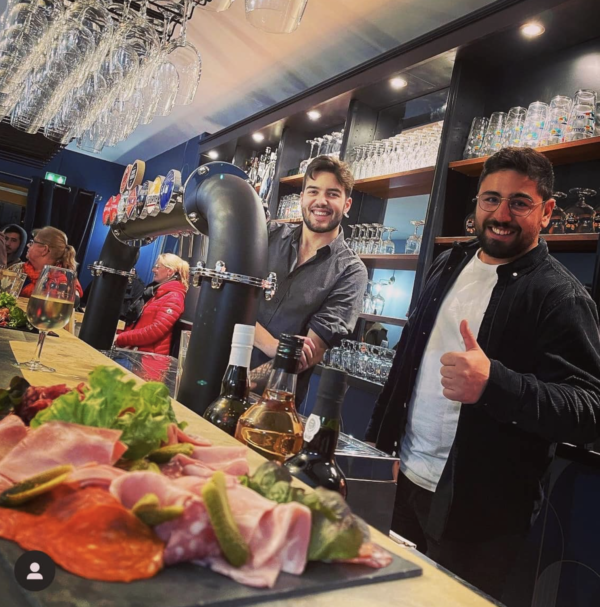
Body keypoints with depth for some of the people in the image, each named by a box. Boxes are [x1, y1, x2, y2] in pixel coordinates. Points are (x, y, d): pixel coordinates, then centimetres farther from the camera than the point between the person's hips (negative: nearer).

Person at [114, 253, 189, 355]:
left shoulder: (174, 298, -10)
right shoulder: (157, 292, 19)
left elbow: (156, 331, -20)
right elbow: (139, 321, 22)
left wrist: (121, 339, -14)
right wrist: (120, 335, 6)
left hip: (151, 355, -8)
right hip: (137, 350, 8)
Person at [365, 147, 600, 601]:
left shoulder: (561, 297, -14)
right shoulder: (449, 265, 6)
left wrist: (493, 384, -37)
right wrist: (379, 441, 15)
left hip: (476, 512, -6)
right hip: (403, 480, 6)